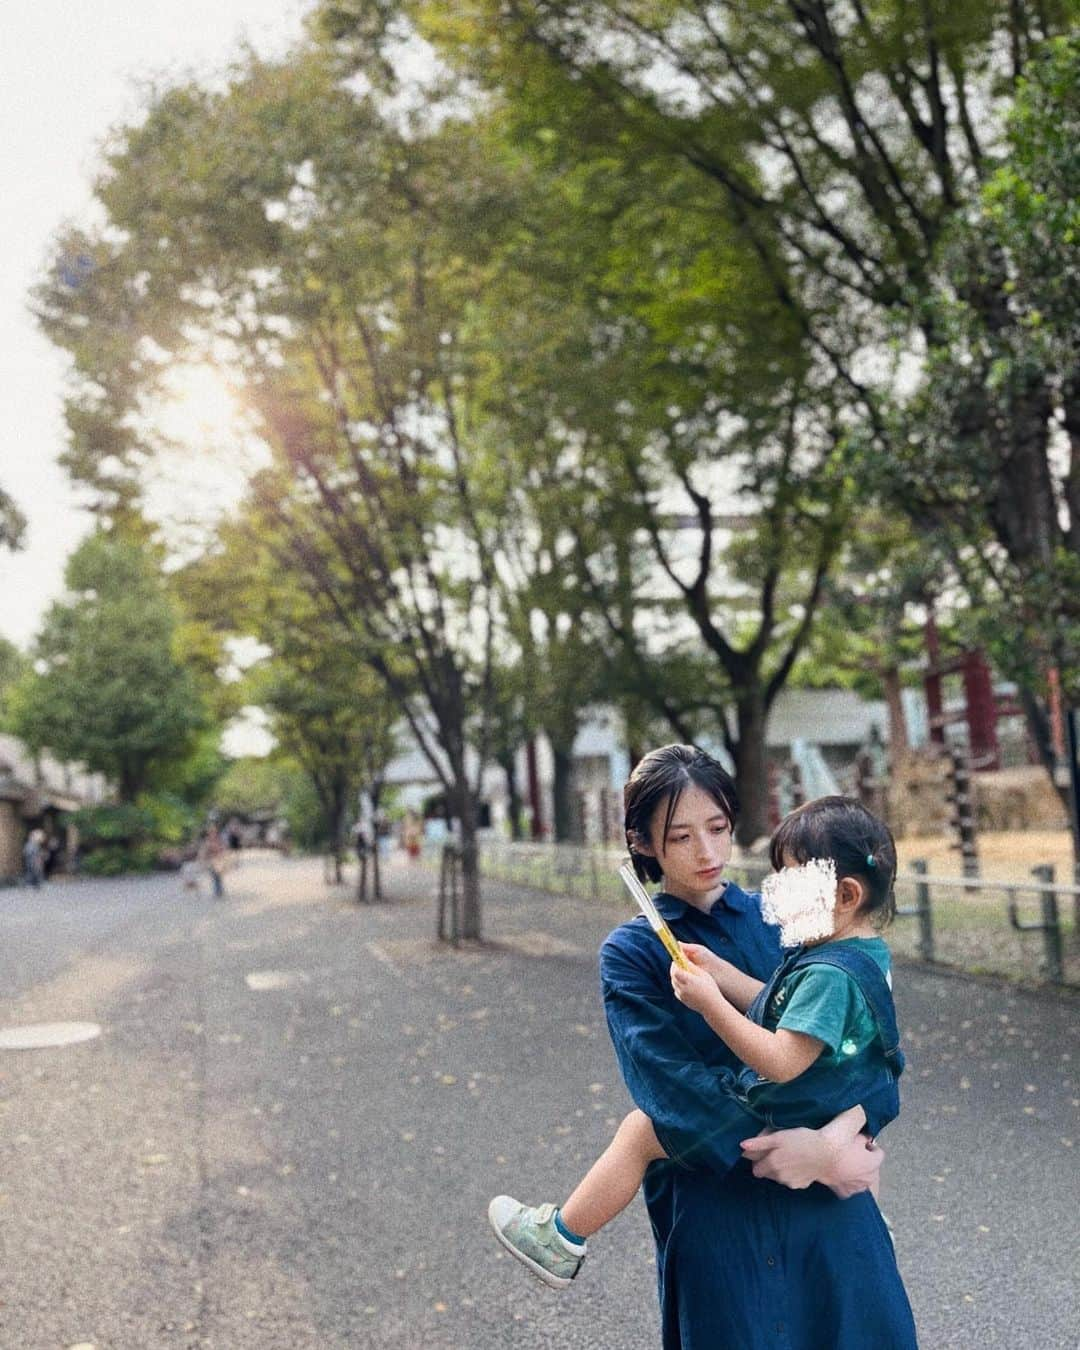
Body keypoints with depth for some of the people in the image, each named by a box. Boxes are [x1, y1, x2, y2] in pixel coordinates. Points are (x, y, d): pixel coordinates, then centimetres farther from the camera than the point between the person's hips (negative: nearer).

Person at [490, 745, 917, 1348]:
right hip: (714, 1203, -2)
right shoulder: (632, 954, -2)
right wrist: (817, 1153, -25)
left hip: (828, 1192, 3)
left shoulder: (784, 921, 5)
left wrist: (845, 1127, -22)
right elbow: (671, 1084, -15)